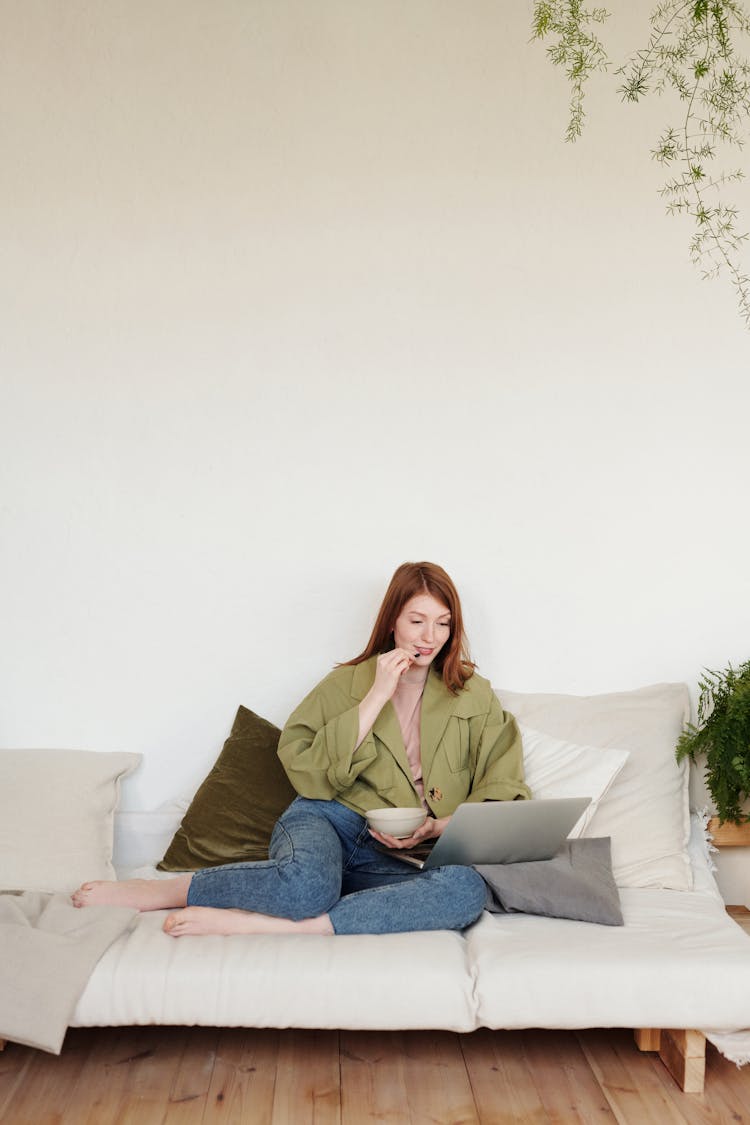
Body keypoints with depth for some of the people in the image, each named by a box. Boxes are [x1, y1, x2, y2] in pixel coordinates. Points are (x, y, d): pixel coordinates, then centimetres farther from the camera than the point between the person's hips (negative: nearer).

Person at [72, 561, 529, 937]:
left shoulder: (475, 696, 14)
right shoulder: (347, 682, 12)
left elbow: (504, 798, 10)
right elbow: (308, 773, -1)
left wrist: (438, 827, -9)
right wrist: (376, 697, -6)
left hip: (400, 861, 2)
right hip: (329, 822, -1)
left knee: (470, 889, -36)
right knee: (306, 884, -40)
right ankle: (160, 892, -16)